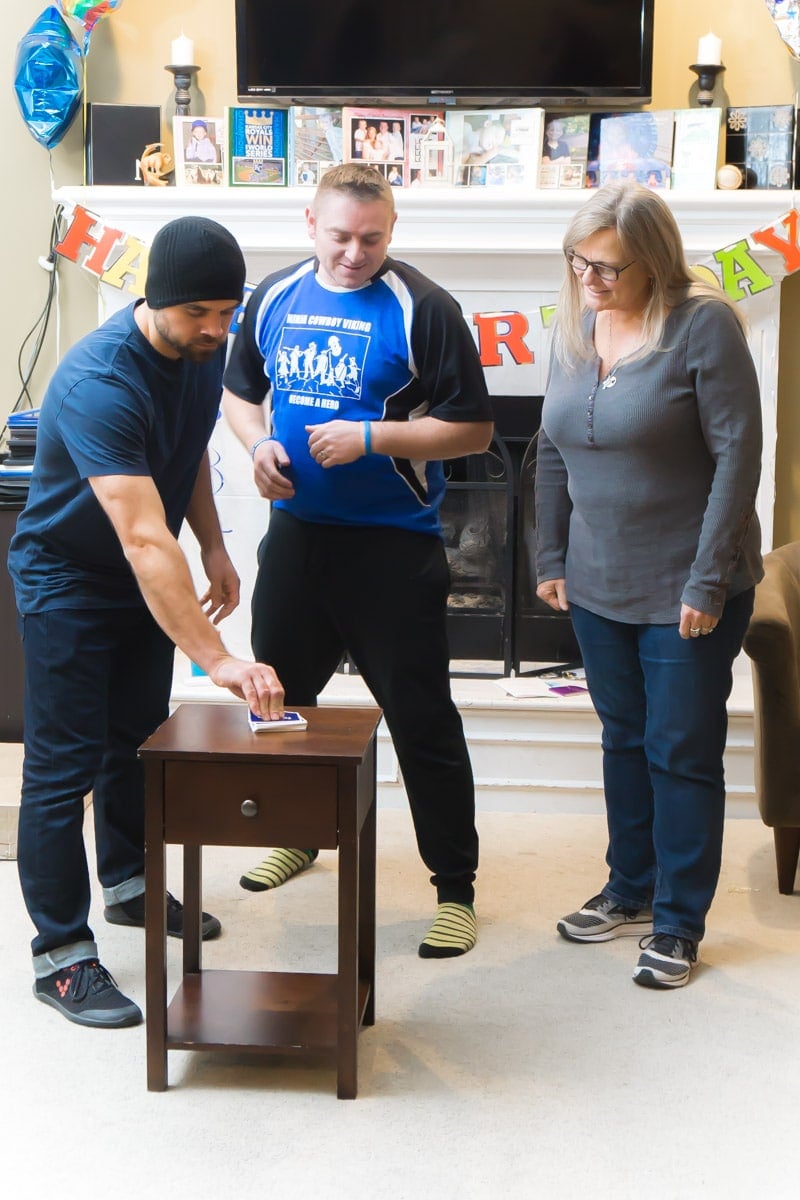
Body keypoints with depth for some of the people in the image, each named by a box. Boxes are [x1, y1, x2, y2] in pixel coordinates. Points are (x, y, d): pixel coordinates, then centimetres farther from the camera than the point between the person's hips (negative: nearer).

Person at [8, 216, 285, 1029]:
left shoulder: (203, 348, -9)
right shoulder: (99, 383, -35)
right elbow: (144, 540, -42)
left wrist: (213, 546, 6)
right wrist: (217, 660, -46)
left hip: (145, 579, 8)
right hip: (67, 577, -8)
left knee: (136, 737, 21)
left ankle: (128, 885, 41)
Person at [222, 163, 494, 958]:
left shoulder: (421, 309, -12)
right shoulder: (273, 299, 5)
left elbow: (472, 428, -12)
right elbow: (239, 391, 18)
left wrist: (371, 437, -21)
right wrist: (258, 442, -4)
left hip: (392, 544, -5)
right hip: (295, 532, 6)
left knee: (421, 717, -1)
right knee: (280, 697, 19)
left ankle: (454, 886, 11)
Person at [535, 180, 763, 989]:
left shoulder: (703, 324, -14)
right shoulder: (575, 326, 4)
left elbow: (737, 453, -16)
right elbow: (552, 452, 11)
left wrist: (708, 580, -18)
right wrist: (551, 558, 8)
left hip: (685, 587, -6)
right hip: (599, 585, 6)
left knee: (683, 753, 3)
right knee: (623, 738, 17)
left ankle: (678, 924, 16)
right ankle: (630, 891, 33)